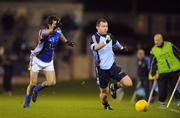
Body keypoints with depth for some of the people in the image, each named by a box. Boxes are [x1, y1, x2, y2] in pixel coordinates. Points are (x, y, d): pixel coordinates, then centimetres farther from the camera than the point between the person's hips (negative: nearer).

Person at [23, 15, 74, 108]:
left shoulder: (58, 32, -9)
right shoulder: (43, 31, -26)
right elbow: (46, 33, -53)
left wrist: (66, 41, 25)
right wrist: (53, 28, -69)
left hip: (49, 62, 5)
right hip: (37, 60, -4)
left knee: (52, 82, -11)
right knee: (33, 83, -3)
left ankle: (36, 89, 17)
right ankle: (27, 102, 21)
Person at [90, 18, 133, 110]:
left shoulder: (109, 36, 5)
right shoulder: (95, 37, -13)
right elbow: (94, 47, -36)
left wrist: (121, 47, 45)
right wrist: (105, 42, -48)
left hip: (112, 65, 4)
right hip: (101, 69, -4)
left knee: (128, 83, -10)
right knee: (104, 92, 4)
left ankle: (114, 87, 20)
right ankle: (105, 104, 38)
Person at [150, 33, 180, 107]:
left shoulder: (170, 45, -1)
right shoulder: (153, 50, 2)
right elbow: (152, 63, 6)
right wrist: (153, 74, 1)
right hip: (163, 73, 1)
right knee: (162, 89, -2)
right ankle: (162, 102, 13)